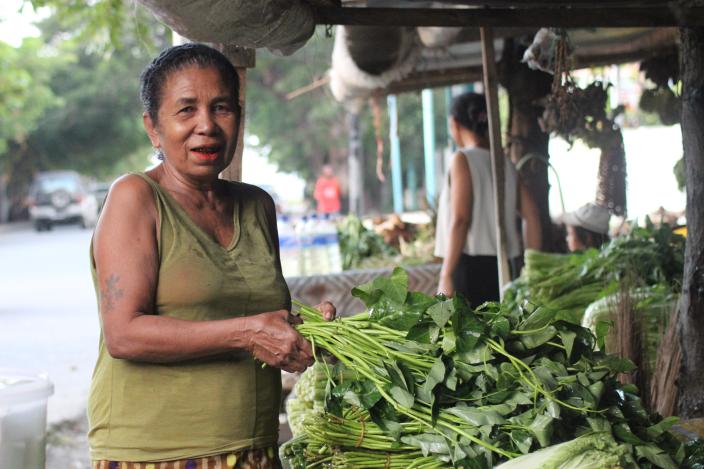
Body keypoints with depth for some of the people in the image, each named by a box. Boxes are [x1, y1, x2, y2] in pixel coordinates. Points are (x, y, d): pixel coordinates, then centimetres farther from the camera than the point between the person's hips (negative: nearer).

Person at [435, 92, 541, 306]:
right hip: (501, 265, 7)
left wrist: (446, 274, -14)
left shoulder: (463, 160, -7)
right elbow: (531, 215, 7)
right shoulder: (505, 164, 11)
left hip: (469, 265, -6)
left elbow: (459, 220, -14)